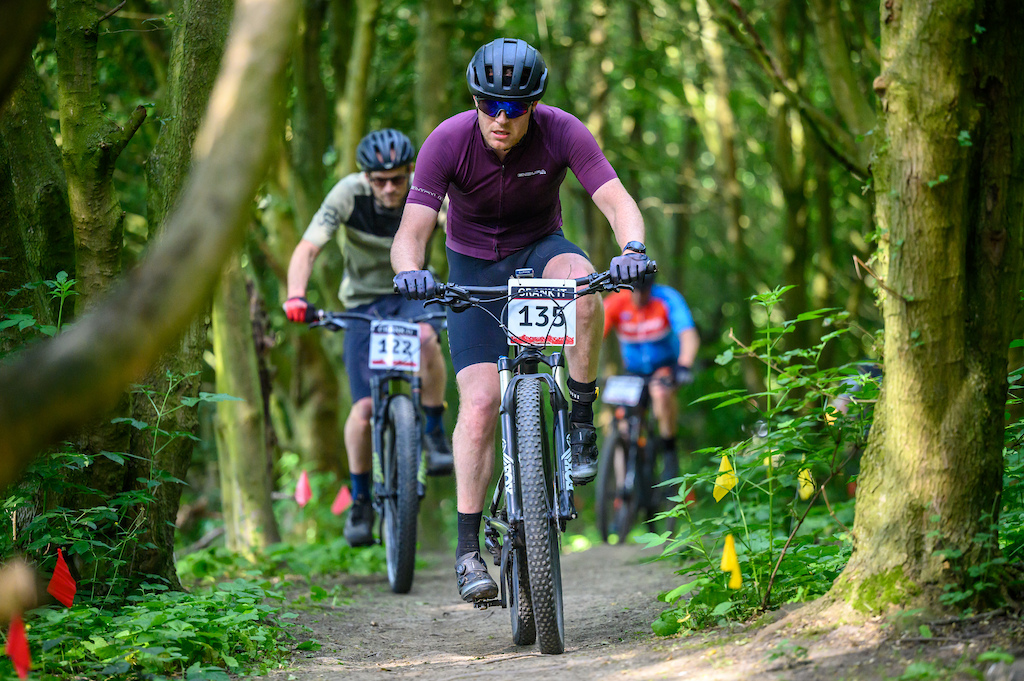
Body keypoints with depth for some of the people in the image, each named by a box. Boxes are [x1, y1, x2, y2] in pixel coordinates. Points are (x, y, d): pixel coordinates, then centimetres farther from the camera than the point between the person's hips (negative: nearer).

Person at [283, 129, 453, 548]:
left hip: (413, 292, 0)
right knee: (365, 407, -10)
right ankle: (360, 500, 10)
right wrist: (295, 296, -43)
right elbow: (307, 249, -26)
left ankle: (435, 432, -15)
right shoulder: (349, 194, -20)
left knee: (426, 338, -37)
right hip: (365, 299, 0)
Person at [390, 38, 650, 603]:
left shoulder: (562, 132, -22)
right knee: (480, 402, -16)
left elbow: (617, 201, -29)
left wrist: (632, 249, -51)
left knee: (582, 281, -37)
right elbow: (410, 233, -27)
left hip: (540, 249, 1)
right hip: (475, 267, -1)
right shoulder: (448, 142, -23)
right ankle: (468, 549, -10)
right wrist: (409, 271, -50)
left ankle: (582, 423, -19)